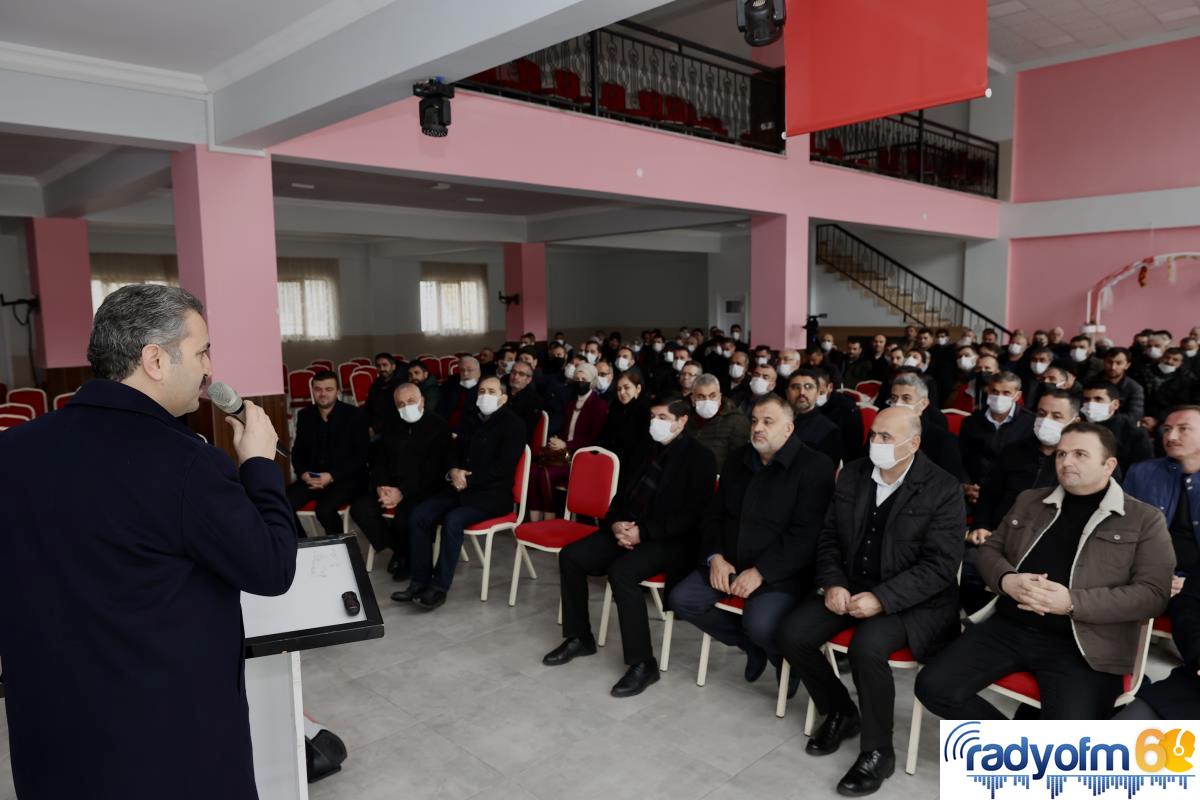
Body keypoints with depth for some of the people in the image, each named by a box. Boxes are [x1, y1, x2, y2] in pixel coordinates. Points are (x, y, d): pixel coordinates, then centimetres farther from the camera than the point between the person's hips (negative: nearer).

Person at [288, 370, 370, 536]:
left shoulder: (353, 415, -7)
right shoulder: (305, 415, 8)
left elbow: (362, 455, -10)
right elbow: (297, 451, 14)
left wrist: (332, 476, -19)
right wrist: (303, 473, -8)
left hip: (347, 477, -5)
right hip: (312, 476, 5)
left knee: (324, 509, -32)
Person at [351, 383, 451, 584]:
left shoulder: (438, 426, -4)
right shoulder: (392, 428, 17)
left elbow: (434, 470, -12)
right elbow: (379, 460, 13)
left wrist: (403, 492, -20)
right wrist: (381, 486, -9)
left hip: (424, 490, -6)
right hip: (390, 486, 6)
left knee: (404, 515, -33)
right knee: (360, 508, -17)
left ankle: (408, 556, 0)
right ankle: (397, 549, 3)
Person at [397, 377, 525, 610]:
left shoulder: (513, 425, -6)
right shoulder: (473, 421, 17)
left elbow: (503, 468, -14)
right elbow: (454, 451, 18)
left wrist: (468, 479, -16)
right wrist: (453, 471, -5)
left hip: (492, 494, -7)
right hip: (461, 489, 7)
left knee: (453, 520, -31)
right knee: (418, 516, -12)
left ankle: (439, 587, -20)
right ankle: (420, 581, -7)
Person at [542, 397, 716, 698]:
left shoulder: (700, 457, -8)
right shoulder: (650, 450, 15)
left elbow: (694, 516, -16)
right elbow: (626, 495, 17)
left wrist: (644, 532, -21)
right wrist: (616, 523, -5)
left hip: (672, 540, -8)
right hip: (630, 529, 8)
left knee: (621, 571, -33)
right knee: (570, 556, -7)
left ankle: (643, 663, -18)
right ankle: (579, 638, 9)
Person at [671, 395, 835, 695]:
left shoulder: (815, 467, -8)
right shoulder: (736, 461, 12)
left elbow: (806, 535, -15)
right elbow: (714, 515, 14)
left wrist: (761, 572, -21)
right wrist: (715, 556, -5)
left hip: (783, 573, -6)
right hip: (728, 562, 7)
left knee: (759, 623, -31)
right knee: (681, 599, -10)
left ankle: (784, 658, 8)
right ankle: (752, 646, 12)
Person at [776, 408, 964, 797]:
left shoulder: (943, 489, -12)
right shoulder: (852, 474, 4)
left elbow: (941, 565, -16)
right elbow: (829, 537, 9)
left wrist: (882, 599, -24)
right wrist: (833, 584, -9)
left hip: (913, 599, -5)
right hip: (850, 587, 6)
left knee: (866, 647, -32)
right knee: (791, 635, -12)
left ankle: (878, 751, -6)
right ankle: (840, 712, 15)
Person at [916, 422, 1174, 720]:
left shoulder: (1144, 519, 4)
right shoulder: (1029, 501, 16)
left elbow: (1153, 593, -5)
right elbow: (990, 549, 19)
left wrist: (1072, 602, -18)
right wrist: (1006, 580, -6)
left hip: (1079, 645, -4)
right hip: (1007, 627, 4)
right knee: (934, 686, -12)